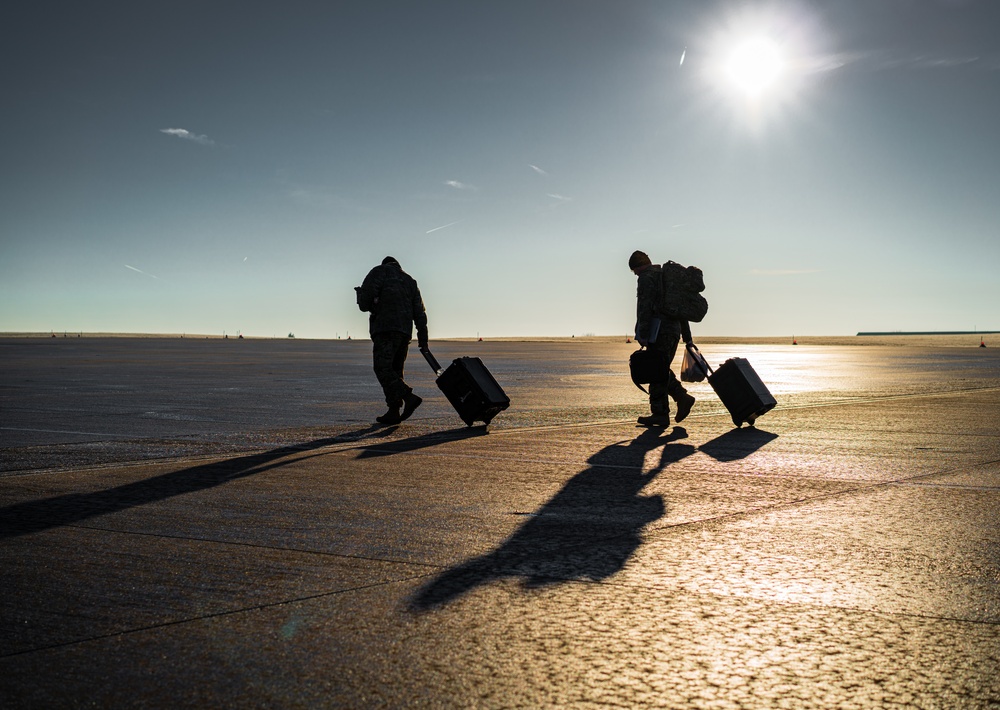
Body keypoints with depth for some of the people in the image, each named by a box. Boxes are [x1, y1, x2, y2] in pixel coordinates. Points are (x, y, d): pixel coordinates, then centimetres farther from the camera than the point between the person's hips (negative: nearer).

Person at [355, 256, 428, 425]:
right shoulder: (409, 280, 25)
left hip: (385, 328, -7)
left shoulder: (380, 271, 10)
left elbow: (366, 295, -6)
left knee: (383, 368, -12)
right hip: (405, 331, 7)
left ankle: (409, 397, -28)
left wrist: (365, 305, 17)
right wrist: (422, 336, 10)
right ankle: (394, 412, 4)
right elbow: (419, 310, 15)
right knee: (394, 370, 10)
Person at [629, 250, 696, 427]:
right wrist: (687, 336, 27)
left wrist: (642, 334, -18)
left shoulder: (647, 278, -5)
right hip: (674, 330, 9)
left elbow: (644, 308, -16)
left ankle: (660, 414, -5)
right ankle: (682, 398, 7)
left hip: (659, 331, -9)